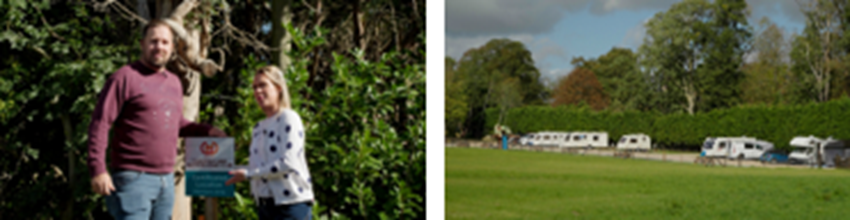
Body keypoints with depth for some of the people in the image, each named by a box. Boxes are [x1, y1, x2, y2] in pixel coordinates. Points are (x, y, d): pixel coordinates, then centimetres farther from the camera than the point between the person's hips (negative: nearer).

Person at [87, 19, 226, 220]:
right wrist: (98, 170, -19)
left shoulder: (174, 82, 17)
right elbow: (99, 125, -11)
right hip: (133, 179, -7)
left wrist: (207, 131, 12)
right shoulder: (125, 77, -6)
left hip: (166, 180, 8)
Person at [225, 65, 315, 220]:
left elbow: (287, 163, -17)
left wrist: (247, 174, -14)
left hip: (291, 203, -8)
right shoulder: (258, 128, 16)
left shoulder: (288, 118, -8)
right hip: (265, 205, 8)